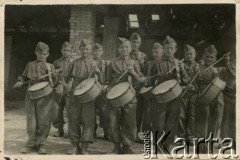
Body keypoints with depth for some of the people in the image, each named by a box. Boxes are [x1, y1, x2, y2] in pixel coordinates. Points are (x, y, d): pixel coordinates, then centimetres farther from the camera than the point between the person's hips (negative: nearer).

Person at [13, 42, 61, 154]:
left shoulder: (50, 67, 9)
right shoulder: (30, 65, 12)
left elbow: (56, 80, 5)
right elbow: (23, 76, 19)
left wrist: (59, 86, -16)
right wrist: (20, 81, 0)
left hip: (45, 97, -1)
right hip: (31, 95, 1)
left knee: (44, 122, 0)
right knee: (31, 122, 4)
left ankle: (41, 145, 13)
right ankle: (31, 144, 17)